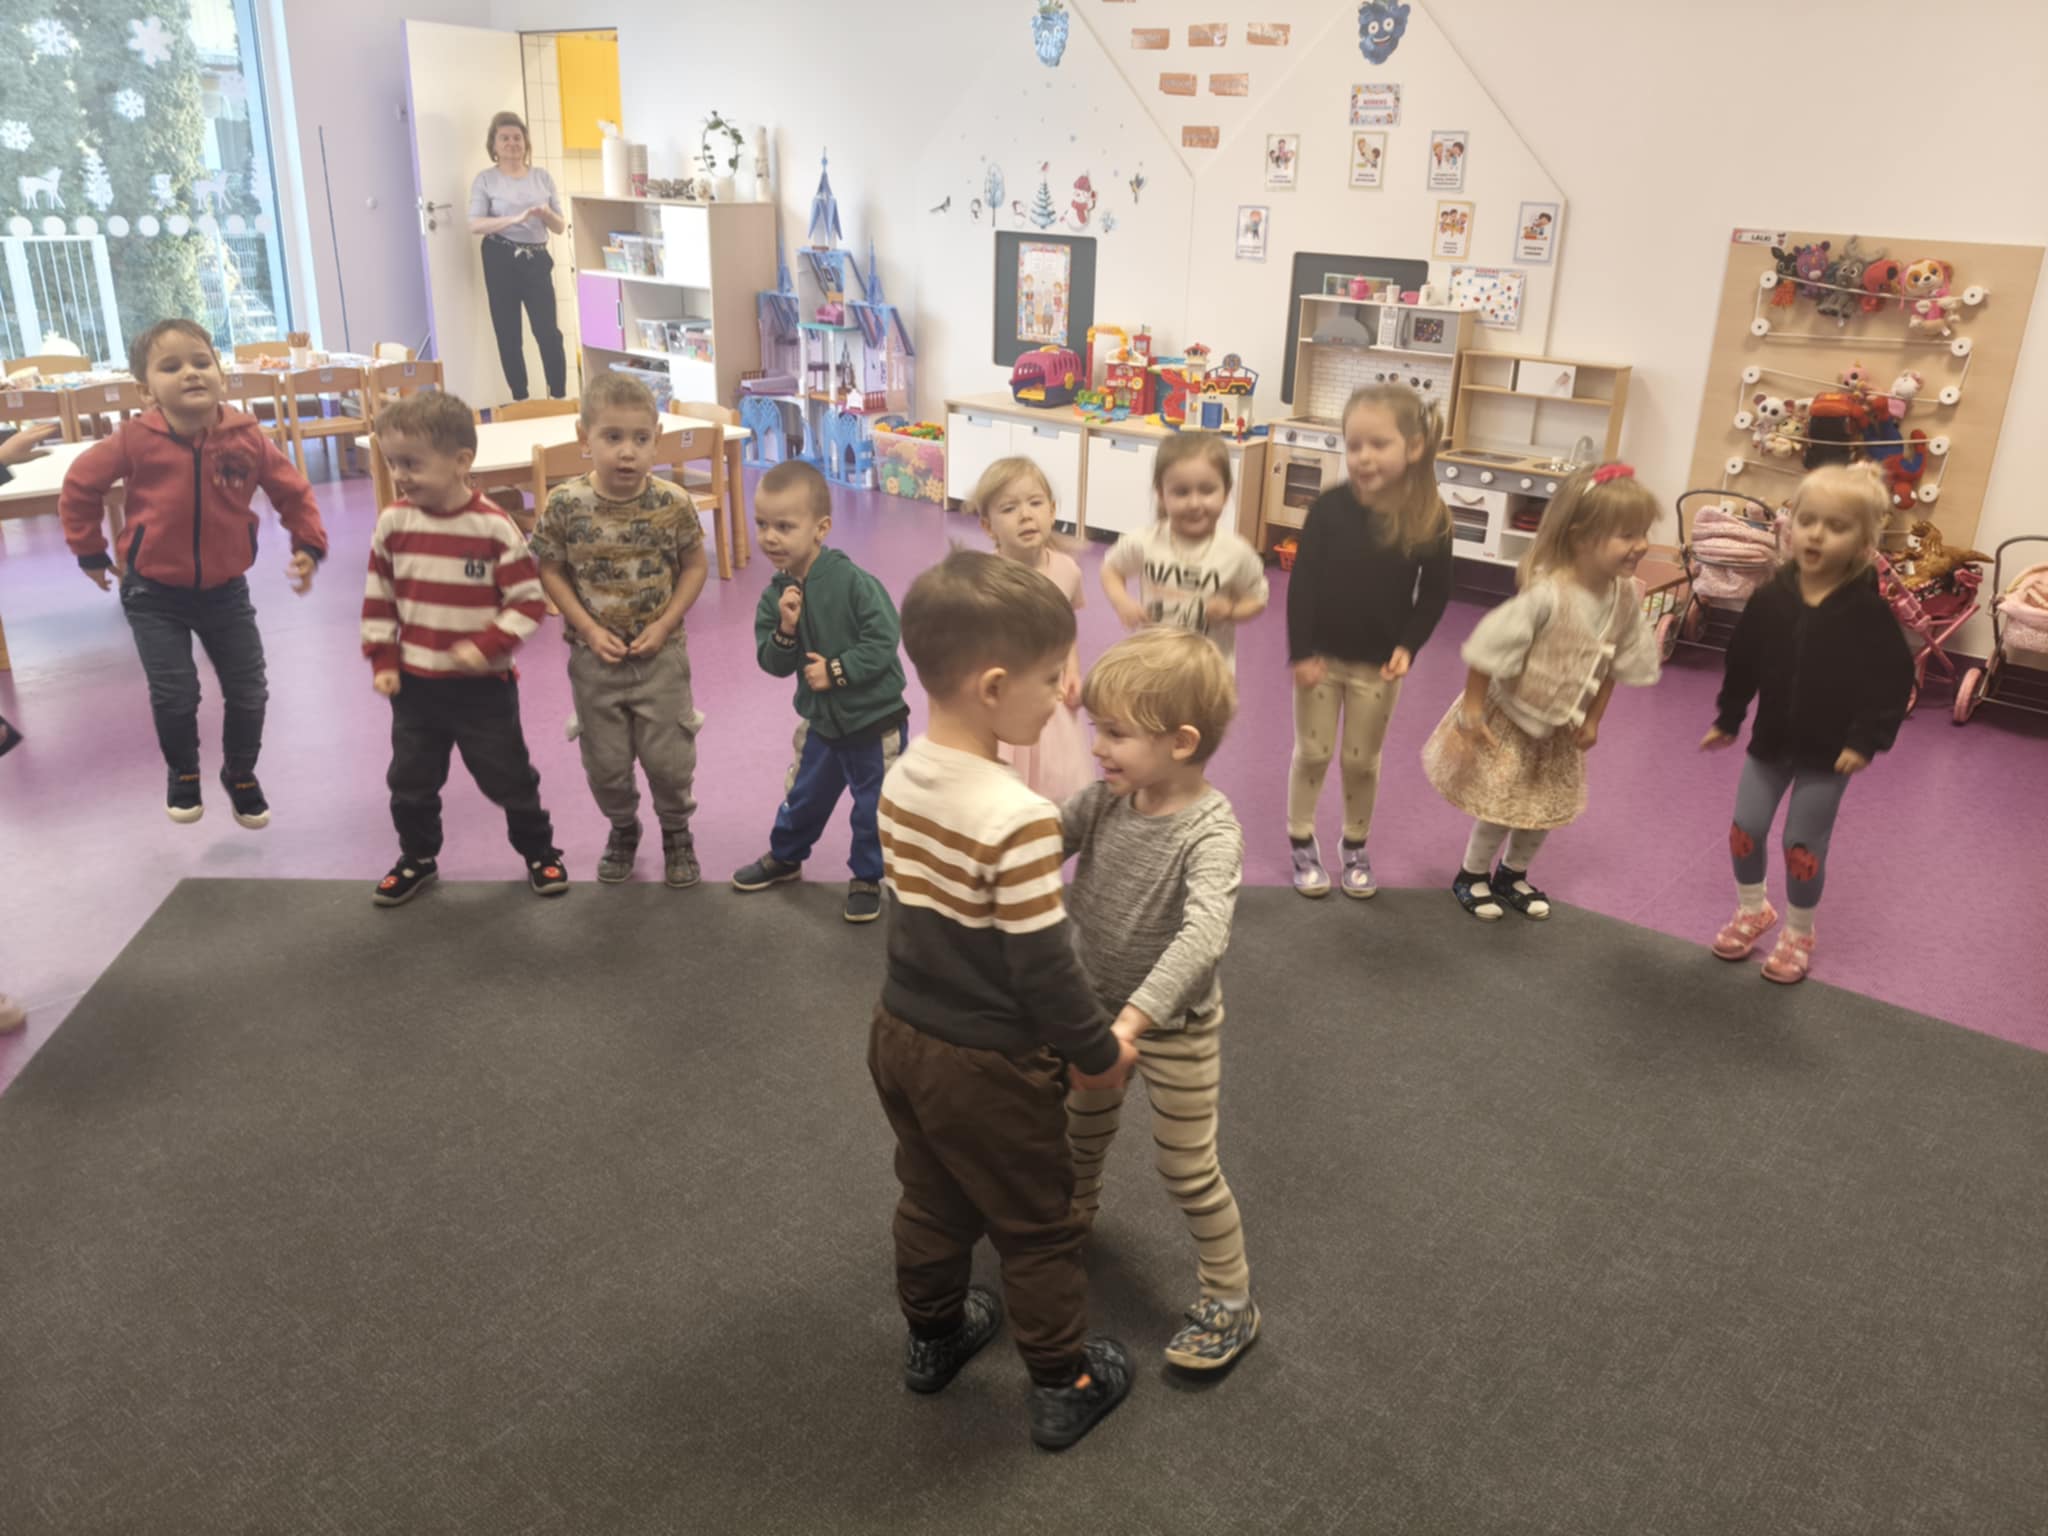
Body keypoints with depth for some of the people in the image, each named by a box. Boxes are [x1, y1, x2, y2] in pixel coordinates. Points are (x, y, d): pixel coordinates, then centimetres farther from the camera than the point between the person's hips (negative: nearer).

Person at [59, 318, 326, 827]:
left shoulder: (247, 437, -12)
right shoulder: (135, 440, -16)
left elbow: (293, 492, 1)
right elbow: (80, 484, -1)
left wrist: (309, 546, -6)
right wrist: (90, 550, 3)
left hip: (225, 589, 2)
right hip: (154, 593, -2)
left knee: (248, 693, 8)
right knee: (174, 695, -2)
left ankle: (240, 775, 32)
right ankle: (183, 774, 26)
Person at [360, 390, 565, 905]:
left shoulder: (494, 527, -16)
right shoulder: (392, 522, -4)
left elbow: (528, 601, -12)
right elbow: (378, 597, 5)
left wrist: (487, 646, -23)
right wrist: (383, 661, 0)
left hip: (484, 685, -4)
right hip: (414, 683, 4)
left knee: (508, 777, 9)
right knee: (410, 781, 16)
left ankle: (538, 851, 29)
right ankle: (417, 857, 37)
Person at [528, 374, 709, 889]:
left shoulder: (673, 503, -13)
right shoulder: (564, 504, -14)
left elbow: (694, 566, -2)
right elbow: (550, 571, -4)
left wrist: (664, 624, -12)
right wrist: (589, 629, -13)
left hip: (660, 654, -1)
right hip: (594, 656, 1)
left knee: (669, 758, 8)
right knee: (605, 762, 13)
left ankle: (676, 831, 36)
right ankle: (623, 828, 41)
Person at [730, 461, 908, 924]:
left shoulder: (854, 582, -23)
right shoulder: (775, 595, -6)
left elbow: (883, 642, -23)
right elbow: (773, 664, -6)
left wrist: (837, 670, -25)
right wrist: (785, 631, -24)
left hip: (875, 717, -5)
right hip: (820, 718, 5)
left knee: (874, 805, 8)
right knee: (805, 795, 22)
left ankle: (867, 877, 29)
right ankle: (784, 856, 46)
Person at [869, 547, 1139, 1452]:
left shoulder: (900, 779, -5)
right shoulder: (1017, 816, -31)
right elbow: (1043, 971, -25)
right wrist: (1100, 1053, -8)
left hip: (900, 1035, 7)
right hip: (986, 1066, -7)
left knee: (931, 1201, 28)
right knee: (1037, 1232, 15)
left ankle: (932, 1338, 49)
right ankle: (1064, 1389, 33)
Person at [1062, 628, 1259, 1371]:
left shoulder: (1210, 832, -30)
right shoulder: (1105, 799, -12)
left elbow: (1203, 934, -44)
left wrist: (1133, 1019, -53)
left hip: (1174, 1026, -6)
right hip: (1097, 1003, 6)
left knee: (1187, 1168, 8)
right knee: (1082, 1125, 28)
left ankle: (1231, 1301, 29)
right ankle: (1076, 1210, 59)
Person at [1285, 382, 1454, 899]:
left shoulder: (1431, 520, -13)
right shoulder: (1329, 508, -15)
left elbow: (1435, 593, -3)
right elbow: (1302, 582, -11)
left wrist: (1408, 646, -15)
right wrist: (1301, 651, -14)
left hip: (1378, 663, 1)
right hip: (1322, 655, 0)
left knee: (1362, 761, 14)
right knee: (1312, 752, 11)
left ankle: (1355, 847, 33)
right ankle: (1302, 843, 28)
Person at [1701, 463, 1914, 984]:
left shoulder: (1869, 610, -17)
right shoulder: (1770, 598, -9)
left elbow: (1894, 679, -12)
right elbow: (1742, 662, 3)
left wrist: (1867, 740, -17)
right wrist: (1727, 719, 8)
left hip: (1830, 750, -3)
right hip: (1770, 739, 3)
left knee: (1804, 846, 4)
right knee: (1745, 828, 10)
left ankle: (1799, 934, 26)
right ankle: (1752, 910, 34)